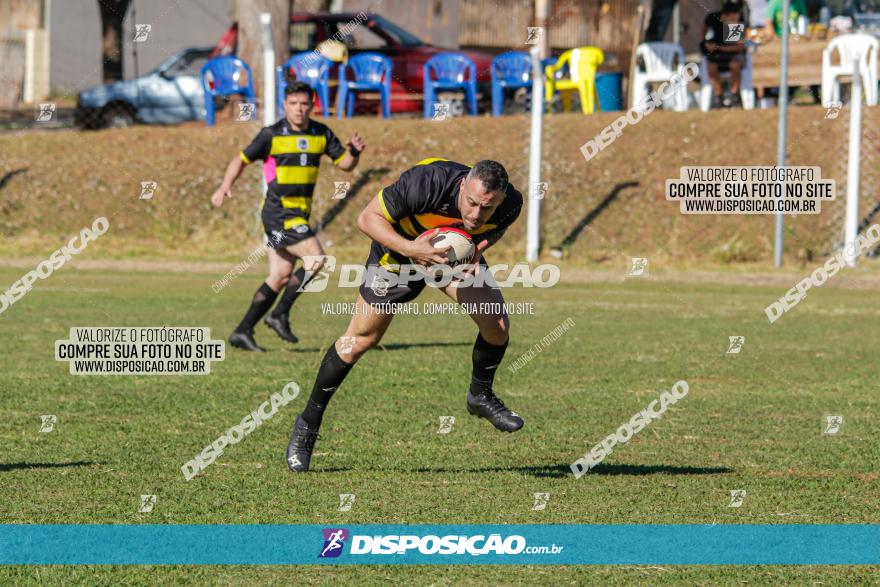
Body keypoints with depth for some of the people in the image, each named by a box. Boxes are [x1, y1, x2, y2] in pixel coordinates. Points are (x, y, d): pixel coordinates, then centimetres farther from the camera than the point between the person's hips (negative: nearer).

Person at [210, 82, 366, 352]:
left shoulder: (322, 134, 8)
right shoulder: (272, 135, -6)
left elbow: (345, 163, 11)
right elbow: (242, 159, 1)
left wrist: (355, 150, -11)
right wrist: (225, 186, -13)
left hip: (298, 215, 7)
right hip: (279, 212, -7)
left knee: (280, 276, 6)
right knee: (315, 260, -19)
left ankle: (242, 332, 11)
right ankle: (280, 315, -9)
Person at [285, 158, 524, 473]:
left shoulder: (510, 203, -28)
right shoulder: (426, 182, -41)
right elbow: (367, 218, -29)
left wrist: (478, 249, -24)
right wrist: (409, 248, -44)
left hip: (459, 252, 3)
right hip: (397, 248, -3)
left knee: (497, 322, -13)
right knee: (361, 339, -2)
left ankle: (481, 396, 16)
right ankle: (308, 422, 16)